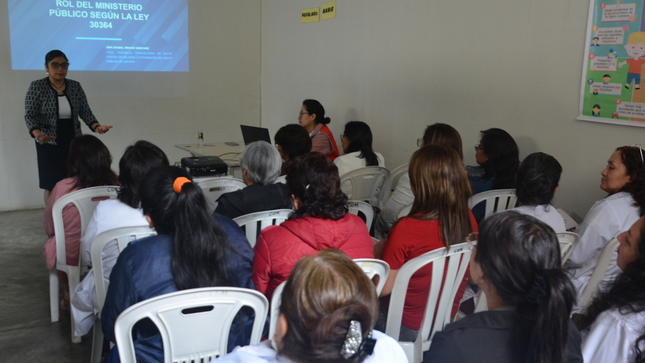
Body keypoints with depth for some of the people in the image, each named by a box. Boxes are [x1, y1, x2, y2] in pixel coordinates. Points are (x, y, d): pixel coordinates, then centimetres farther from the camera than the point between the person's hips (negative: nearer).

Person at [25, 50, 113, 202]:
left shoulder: (75, 86, 4)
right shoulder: (37, 87, -5)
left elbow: (85, 111, 4)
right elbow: (30, 115, -9)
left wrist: (96, 126, -15)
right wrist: (37, 133, -28)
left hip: (73, 142, 3)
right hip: (49, 144, -3)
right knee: (51, 185, -1)